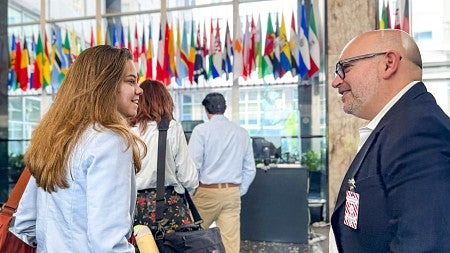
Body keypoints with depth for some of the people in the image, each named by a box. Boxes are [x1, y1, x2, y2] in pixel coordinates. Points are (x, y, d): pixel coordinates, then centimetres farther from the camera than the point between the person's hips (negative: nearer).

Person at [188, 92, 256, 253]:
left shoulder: (201, 130, -6)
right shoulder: (242, 133, 8)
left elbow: (193, 164, -11)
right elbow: (250, 169, 10)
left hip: (206, 191, -4)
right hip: (233, 193, 4)